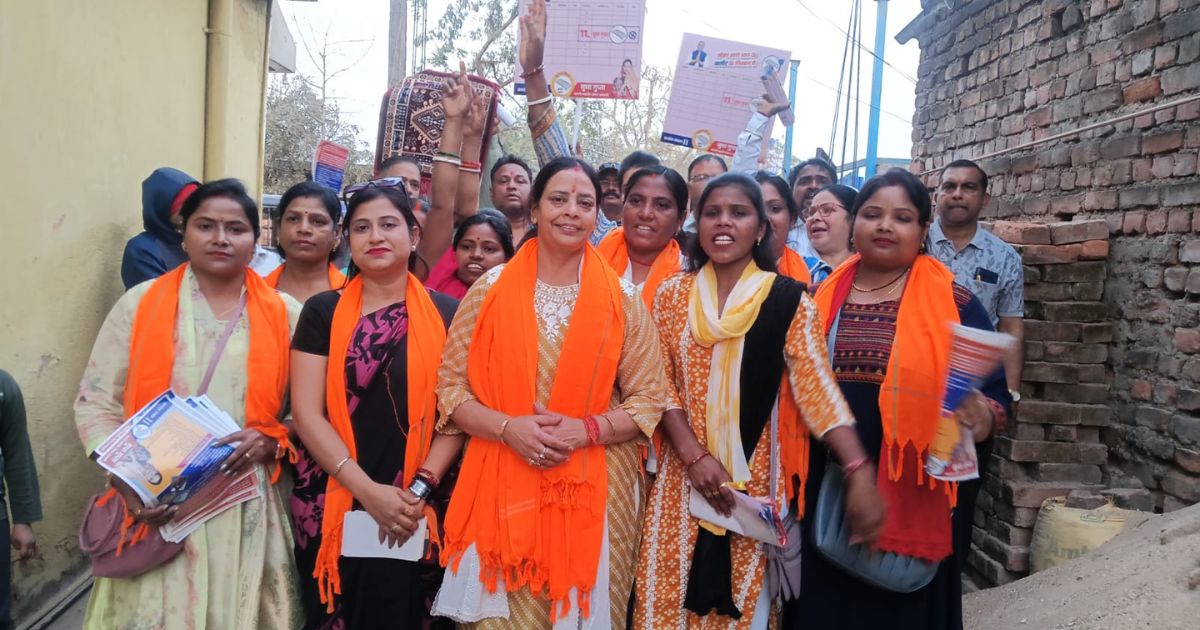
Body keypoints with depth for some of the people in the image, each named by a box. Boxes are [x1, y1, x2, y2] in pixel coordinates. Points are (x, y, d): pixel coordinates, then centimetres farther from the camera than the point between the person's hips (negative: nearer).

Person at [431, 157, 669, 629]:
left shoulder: (623, 299, 1)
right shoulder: (491, 289, 1)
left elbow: (650, 398, 2)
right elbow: (450, 384, 1)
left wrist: (587, 429, -14)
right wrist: (507, 427, -15)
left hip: (595, 491, 1)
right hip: (503, 487, 0)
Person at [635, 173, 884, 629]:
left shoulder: (789, 301, -4)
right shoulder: (672, 295, 3)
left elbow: (816, 387, -10)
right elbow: (661, 385, 1)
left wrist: (859, 470, -22)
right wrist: (694, 455, -12)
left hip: (756, 476, -1)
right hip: (682, 473, 2)